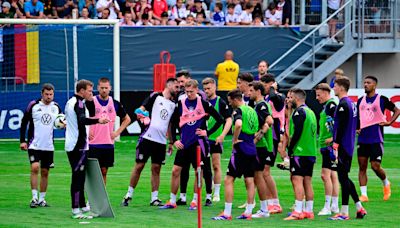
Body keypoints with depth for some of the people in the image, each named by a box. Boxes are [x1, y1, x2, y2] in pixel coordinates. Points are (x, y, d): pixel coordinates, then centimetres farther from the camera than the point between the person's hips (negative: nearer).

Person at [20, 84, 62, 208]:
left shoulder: (56, 107, 6)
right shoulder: (33, 105, -4)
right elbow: (24, 123, 1)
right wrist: (22, 140, -5)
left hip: (48, 146, 4)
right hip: (34, 145, -4)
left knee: (45, 172, 7)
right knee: (35, 168, -17)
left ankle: (42, 199, 16)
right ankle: (34, 198, -12)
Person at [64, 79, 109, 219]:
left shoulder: (71, 102, 18)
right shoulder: (79, 103, -13)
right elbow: (82, 120, -33)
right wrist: (98, 120, -44)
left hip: (71, 145, 10)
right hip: (79, 146, -10)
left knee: (79, 177, 16)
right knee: (78, 177, -9)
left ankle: (82, 206, 24)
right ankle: (76, 210, -10)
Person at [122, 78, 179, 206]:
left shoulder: (173, 104, 14)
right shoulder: (155, 96, 0)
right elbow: (142, 108, -5)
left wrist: (171, 142, 19)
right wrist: (140, 112, -27)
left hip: (161, 141, 4)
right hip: (148, 137, -4)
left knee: (156, 168, 4)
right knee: (139, 166, 0)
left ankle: (154, 198, 8)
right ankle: (129, 195, 9)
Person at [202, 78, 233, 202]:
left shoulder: (220, 102, -4)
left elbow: (229, 120, -6)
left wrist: (222, 135, -16)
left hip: (216, 139, -4)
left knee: (216, 165, -1)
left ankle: (216, 193, 4)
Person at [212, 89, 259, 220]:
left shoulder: (238, 111, -11)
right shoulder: (252, 111, 14)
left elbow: (238, 124, -31)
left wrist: (235, 139, -18)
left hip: (241, 150, -8)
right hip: (252, 150, 8)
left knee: (229, 179, -3)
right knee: (249, 181, 9)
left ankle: (227, 213, -5)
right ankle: (248, 212, 11)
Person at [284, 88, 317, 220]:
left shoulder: (299, 112, -10)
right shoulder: (310, 112, 18)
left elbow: (297, 133, -18)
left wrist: (290, 149, -9)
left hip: (300, 152, -9)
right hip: (311, 152, 9)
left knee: (297, 180, -11)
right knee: (307, 182, 10)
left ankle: (298, 212, -18)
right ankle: (308, 211, 11)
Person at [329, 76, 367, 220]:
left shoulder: (343, 105, -15)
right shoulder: (351, 103, 15)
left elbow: (341, 127, -20)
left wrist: (336, 145, -20)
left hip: (343, 147, -10)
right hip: (349, 146, 10)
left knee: (343, 177, -6)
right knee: (345, 178, 16)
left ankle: (344, 212, -4)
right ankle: (359, 208, 16)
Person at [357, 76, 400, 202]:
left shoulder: (382, 99, -3)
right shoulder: (361, 101, 10)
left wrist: (389, 122, -7)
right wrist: (357, 128, 7)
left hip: (376, 139, -5)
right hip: (362, 138, 5)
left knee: (375, 166, -7)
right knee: (362, 167, 0)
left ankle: (386, 183, 23)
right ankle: (363, 195, 2)